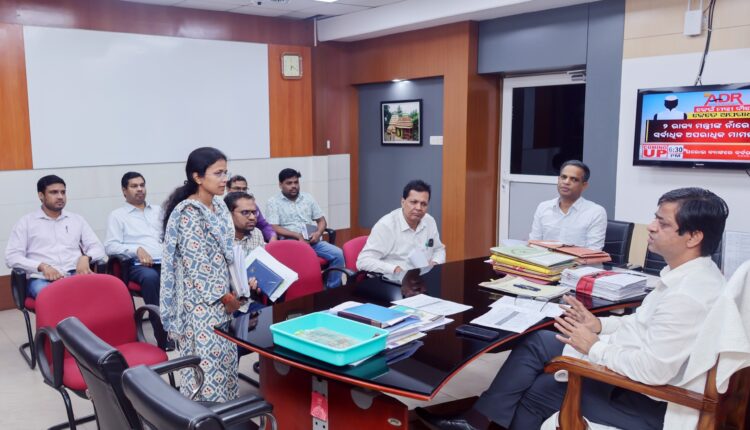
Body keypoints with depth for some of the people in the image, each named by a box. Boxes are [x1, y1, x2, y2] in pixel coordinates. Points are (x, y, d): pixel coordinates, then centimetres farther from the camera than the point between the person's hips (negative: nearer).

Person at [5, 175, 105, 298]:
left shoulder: (77, 219, 21)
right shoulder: (26, 222, 13)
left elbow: (98, 248, 17)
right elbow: (12, 257, 4)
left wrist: (86, 257, -7)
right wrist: (42, 266, -13)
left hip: (75, 275, 2)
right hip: (42, 279, -2)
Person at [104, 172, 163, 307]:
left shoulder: (157, 210, 28)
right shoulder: (117, 215, 15)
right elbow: (110, 246, 2)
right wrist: (137, 249, -13)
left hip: (164, 261, 3)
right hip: (138, 264, -3)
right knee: (150, 276, -37)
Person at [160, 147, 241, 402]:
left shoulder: (219, 205, 8)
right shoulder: (189, 213, -18)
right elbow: (196, 264, -21)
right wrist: (225, 296, -15)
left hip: (220, 295, 9)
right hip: (200, 300, -9)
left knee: (224, 355, 15)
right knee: (206, 359, -2)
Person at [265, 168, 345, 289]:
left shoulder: (308, 198, 16)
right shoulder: (273, 202, 3)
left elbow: (321, 220, 18)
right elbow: (274, 228, -7)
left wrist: (318, 233, -5)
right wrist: (298, 236, -16)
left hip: (313, 241, 5)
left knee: (338, 254, -18)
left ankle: (333, 288, -7)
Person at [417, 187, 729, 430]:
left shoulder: (689, 295, -30)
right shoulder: (689, 273, 3)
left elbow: (653, 370, -32)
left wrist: (594, 347, -18)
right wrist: (600, 326, 1)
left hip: (646, 399, -9)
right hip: (629, 366, 9)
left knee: (539, 390, 1)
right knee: (536, 343, 6)